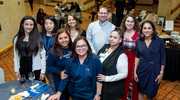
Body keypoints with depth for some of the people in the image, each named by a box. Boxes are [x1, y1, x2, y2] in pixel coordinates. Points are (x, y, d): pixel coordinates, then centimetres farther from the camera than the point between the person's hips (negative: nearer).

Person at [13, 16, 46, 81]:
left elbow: (42, 55, -9)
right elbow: (16, 55, 5)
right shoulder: (17, 39, 0)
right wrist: (16, 70, 4)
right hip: (23, 69, 3)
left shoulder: (38, 38, -10)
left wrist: (43, 71, -10)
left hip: (36, 69, -3)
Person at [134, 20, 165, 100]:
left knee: (150, 93, 13)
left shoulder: (159, 41, -10)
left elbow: (163, 57, -4)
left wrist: (161, 73, -6)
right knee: (140, 91, 13)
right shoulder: (139, 41, -2)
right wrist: (135, 71, 4)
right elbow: (137, 56, 6)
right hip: (142, 69, 2)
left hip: (154, 69, -2)